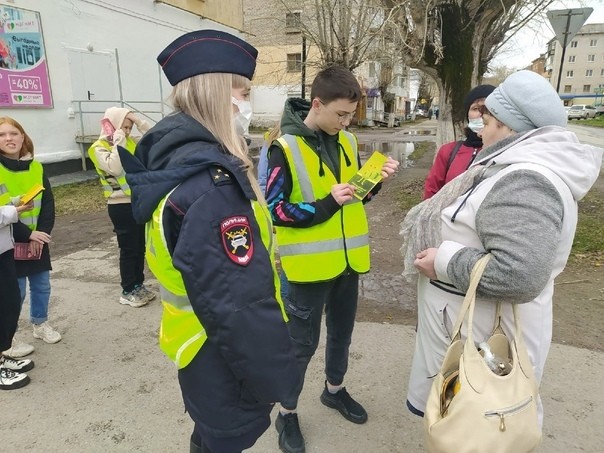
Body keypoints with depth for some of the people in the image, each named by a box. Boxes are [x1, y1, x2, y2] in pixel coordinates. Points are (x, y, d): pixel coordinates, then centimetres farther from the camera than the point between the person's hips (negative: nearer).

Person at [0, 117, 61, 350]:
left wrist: (42, 232, -10)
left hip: (37, 240, 5)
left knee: (41, 285, 15)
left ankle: (40, 324, 35)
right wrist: (26, 235, -18)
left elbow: (48, 203, 2)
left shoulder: (36, 168, 3)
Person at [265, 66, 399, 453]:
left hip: (348, 258, 6)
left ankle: (335, 389, 47)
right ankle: (287, 414, 30)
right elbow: (273, 209, -16)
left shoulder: (347, 141, 4)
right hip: (310, 263, -6)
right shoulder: (285, 148, -15)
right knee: (302, 343, 8)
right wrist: (323, 207, -24)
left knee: (342, 333, 22)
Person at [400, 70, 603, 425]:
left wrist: (444, 261, -25)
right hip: (468, 325, 10)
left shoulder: (523, 182, -26)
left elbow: (518, 275, -36)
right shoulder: (517, 171, 9)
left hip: (485, 338, -10)